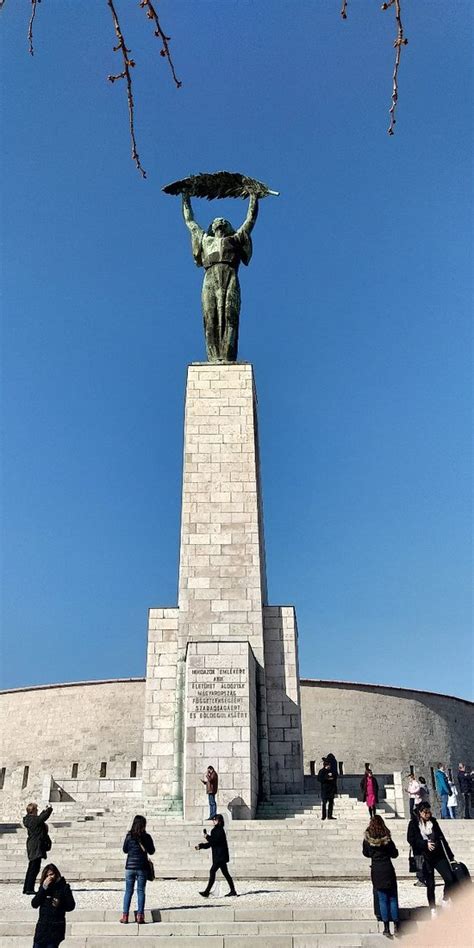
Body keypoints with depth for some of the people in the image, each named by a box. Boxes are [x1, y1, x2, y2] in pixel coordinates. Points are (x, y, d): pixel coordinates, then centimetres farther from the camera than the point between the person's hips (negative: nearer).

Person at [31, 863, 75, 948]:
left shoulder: (64, 887, -2)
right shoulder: (43, 888, 7)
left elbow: (71, 906, -1)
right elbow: (34, 904, -4)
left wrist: (60, 904, -20)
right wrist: (44, 888, -14)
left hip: (55, 928, -3)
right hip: (42, 926, 3)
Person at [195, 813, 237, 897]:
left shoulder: (220, 830, -13)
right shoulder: (215, 830, 16)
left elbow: (216, 841, -25)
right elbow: (210, 844, 18)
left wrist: (208, 837, -16)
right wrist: (200, 846, 9)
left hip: (220, 856, -10)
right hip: (218, 856, 10)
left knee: (212, 871, -13)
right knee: (225, 873, 13)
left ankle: (207, 892, -14)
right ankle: (233, 891, 20)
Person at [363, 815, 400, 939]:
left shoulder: (367, 839, -6)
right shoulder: (387, 838, -10)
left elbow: (366, 853, 7)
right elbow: (395, 854, -3)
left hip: (376, 871, 1)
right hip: (388, 869, -1)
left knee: (382, 899, 8)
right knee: (393, 898, 11)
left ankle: (386, 928, 8)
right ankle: (396, 926, 8)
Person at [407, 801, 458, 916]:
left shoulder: (433, 822, 8)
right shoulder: (413, 824, -3)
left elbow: (442, 838, 12)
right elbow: (411, 839, -10)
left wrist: (450, 855, 12)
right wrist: (425, 844, -21)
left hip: (438, 855, 3)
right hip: (424, 858, -3)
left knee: (450, 879, -9)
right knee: (430, 885, 3)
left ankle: (445, 900, 15)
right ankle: (433, 909, 20)